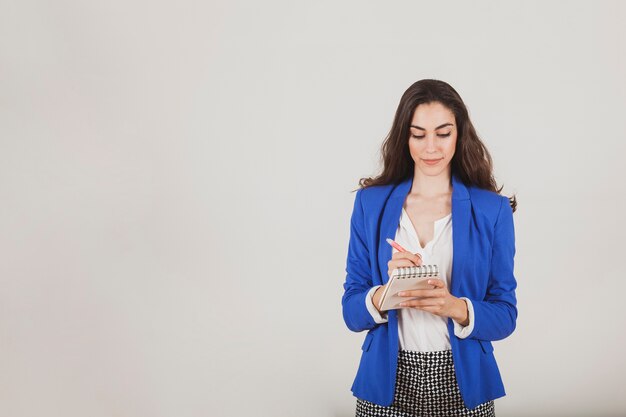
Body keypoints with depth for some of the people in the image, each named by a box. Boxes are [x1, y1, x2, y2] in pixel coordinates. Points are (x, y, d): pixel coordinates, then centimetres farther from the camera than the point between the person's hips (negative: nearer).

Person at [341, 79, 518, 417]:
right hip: (388, 383, 1)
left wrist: (455, 307, -23)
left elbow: (505, 316, -4)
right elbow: (352, 312, -2)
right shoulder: (370, 203, -1)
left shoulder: (492, 210, -4)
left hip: (462, 386, 0)